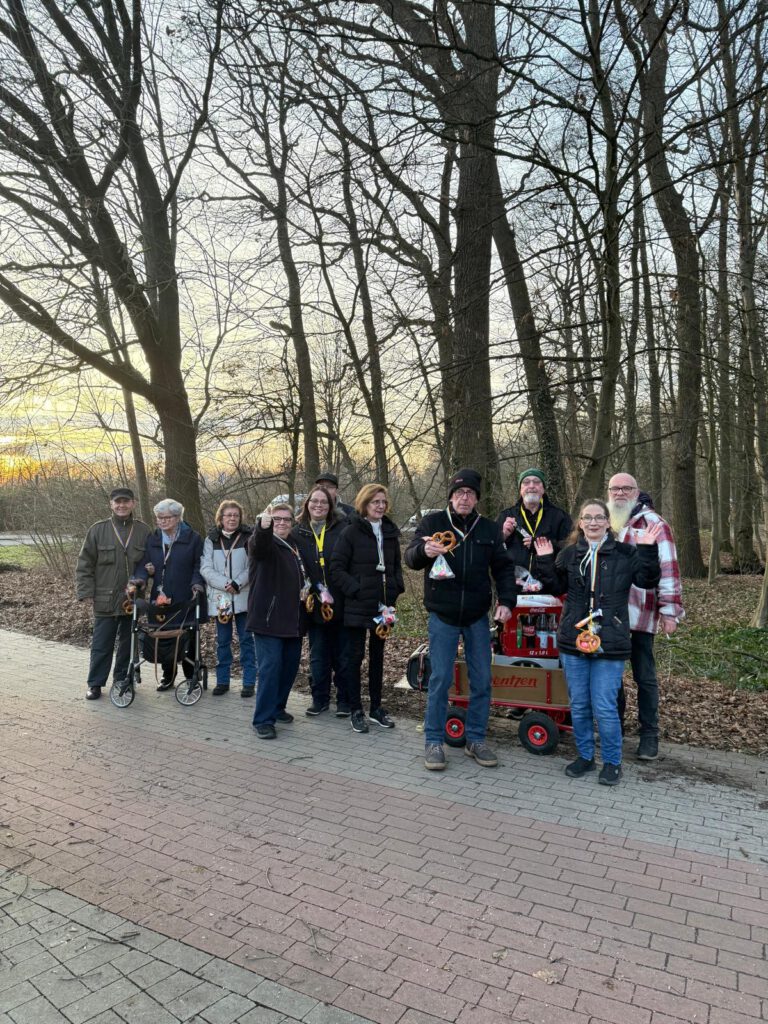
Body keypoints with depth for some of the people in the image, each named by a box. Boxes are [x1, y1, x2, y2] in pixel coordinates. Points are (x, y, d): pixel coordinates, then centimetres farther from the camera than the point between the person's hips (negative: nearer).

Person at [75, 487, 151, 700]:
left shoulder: (143, 531, 3)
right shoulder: (98, 530, -1)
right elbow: (84, 564, 1)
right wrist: (86, 592, -5)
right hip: (105, 600, -2)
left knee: (128, 643, 12)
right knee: (101, 645, 4)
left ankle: (122, 680, 27)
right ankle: (95, 684, 17)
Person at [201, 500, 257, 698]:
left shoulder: (248, 538, 0)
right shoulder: (211, 540, 6)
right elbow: (206, 568, -2)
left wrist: (237, 583, -17)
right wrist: (225, 583, -14)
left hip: (243, 596, -2)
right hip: (220, 597, 2)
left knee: (246, 640, 2)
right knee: (222, 640, 10)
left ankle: (249, 682, 8)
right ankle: (222, 681, 19)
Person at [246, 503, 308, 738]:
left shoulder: (295, 546, 16)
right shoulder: (264, 543, -6)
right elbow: (258, 544, -32)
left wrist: (306, 589, 9)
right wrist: (263, 527, -54)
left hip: (292, 619, 7)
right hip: (268, 619, -7)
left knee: (290, 665, 12)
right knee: (270, 667, -10)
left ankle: (277, 707, 28)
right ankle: (263, 720, -3)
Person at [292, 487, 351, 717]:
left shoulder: (342, 529, -2)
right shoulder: (298, 532, 4)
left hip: (340, 602, -2)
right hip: (314, 605, 2)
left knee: (342, 655, 8)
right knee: (318, 655, 12)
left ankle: (344, 700, 20)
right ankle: (320, 698, 25)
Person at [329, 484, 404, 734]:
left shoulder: (390, 532, 7)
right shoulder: (351, 532, -8)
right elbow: (336, 568, -10)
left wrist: (396, 589, 1)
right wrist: (356, 589, -16)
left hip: (383, 606, 5)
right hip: (358, 607, -5)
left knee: (377, 656, 14)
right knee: (355, 657, 4)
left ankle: (376, 708, 25)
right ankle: (355, 710, 15)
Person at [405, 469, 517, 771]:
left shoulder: (489, 529, 6)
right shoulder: (433, 522, -1)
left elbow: (503, 567, 7)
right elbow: (410, 557, -9)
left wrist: (507, 600, -8)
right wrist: (425, 550, -32)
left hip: (477, 616, 3)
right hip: (442, 615, -3)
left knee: (482, 680, 8)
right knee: (440, 679, 0)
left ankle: (476, 739, 23)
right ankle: (434, 741, 14)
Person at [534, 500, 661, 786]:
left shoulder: (625, 553, 0)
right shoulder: (570, 554, 6)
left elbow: (647, 580, -4)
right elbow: (558, 586, 13)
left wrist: (647, 550, -15)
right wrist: (545, 560, 1)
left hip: (609, 644, -3)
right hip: (573, 641, 3)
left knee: (604, 707, -2)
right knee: (578, 705, 12)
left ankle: (612, 762, 18)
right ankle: (585, 756, 30)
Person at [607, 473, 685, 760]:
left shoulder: (652, 523, -4)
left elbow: (668, 568, -9)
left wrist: (669, 611, -14)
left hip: (638, 615, -5)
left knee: (644, 677, 6)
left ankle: (649, 734, 18)